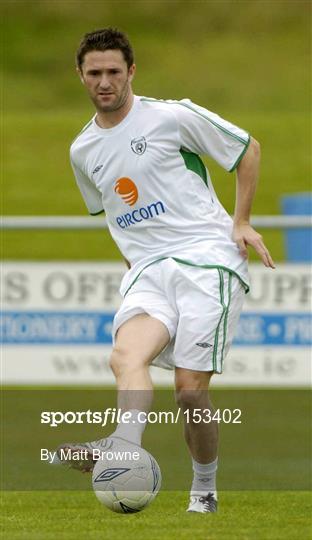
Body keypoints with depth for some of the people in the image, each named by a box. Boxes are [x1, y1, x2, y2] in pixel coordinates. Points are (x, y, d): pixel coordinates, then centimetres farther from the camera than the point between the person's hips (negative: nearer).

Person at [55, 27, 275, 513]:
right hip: (146, 272, 4)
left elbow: (248, 149, 8)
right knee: (126, 355, -29)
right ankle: (125, 446, -52)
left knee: (190, 390, -13)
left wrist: (241, 222, 4)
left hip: (208, 259, -4)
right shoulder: (82, 151, 15)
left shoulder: (172, 117, -2)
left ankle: (205, 490, 7)